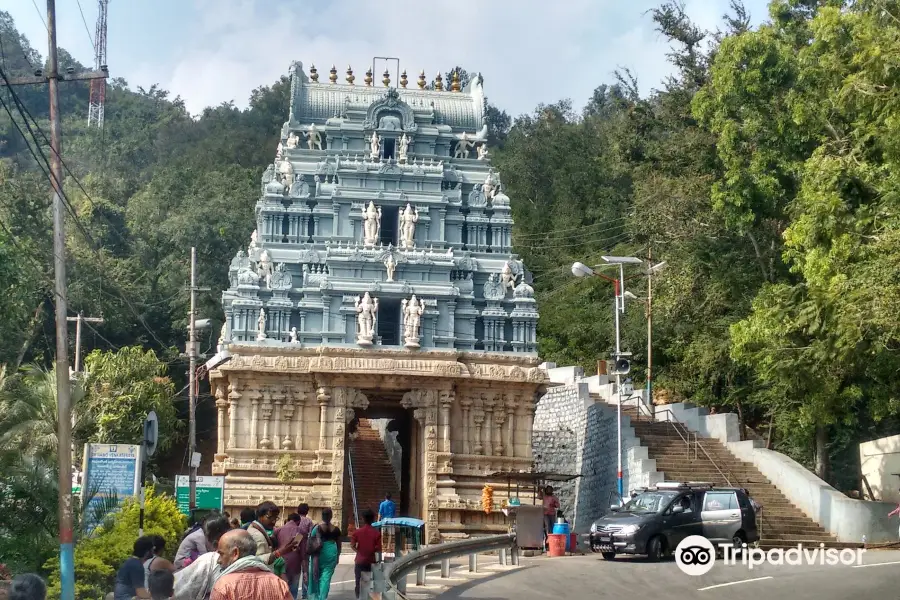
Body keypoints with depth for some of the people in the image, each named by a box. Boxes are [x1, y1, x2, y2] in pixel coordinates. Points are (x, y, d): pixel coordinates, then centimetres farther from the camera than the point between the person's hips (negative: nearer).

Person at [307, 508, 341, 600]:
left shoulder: (317, 528, -4)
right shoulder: (336, 529, 0)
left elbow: (311, 542, -3)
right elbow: (339, 544, 8)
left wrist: (311, 552, 9)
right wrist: (337, 556, 20)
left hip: (319, 553, 0)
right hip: (331, 553, 0)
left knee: (316, 575, 16)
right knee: (326, 577, 2)